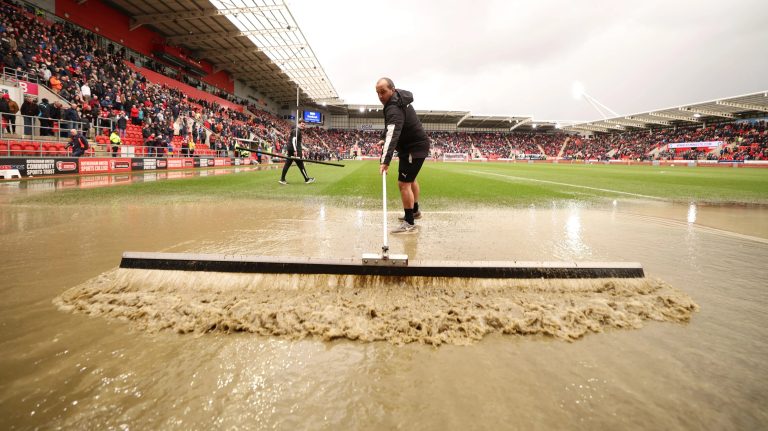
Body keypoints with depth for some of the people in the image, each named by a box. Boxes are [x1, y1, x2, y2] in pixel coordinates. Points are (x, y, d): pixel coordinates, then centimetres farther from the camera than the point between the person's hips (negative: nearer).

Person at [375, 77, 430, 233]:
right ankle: (415, 211, 42)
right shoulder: (399, 99, 3)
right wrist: (384, 138, 6)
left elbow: (393, 135, -42)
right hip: (416, 145, 11)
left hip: (414, 148, -11)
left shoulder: (394, 109, -28)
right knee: (410, 179, 24)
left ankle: (410, 223, -8)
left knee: (403, 184, -14)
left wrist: (385, 161, -51)